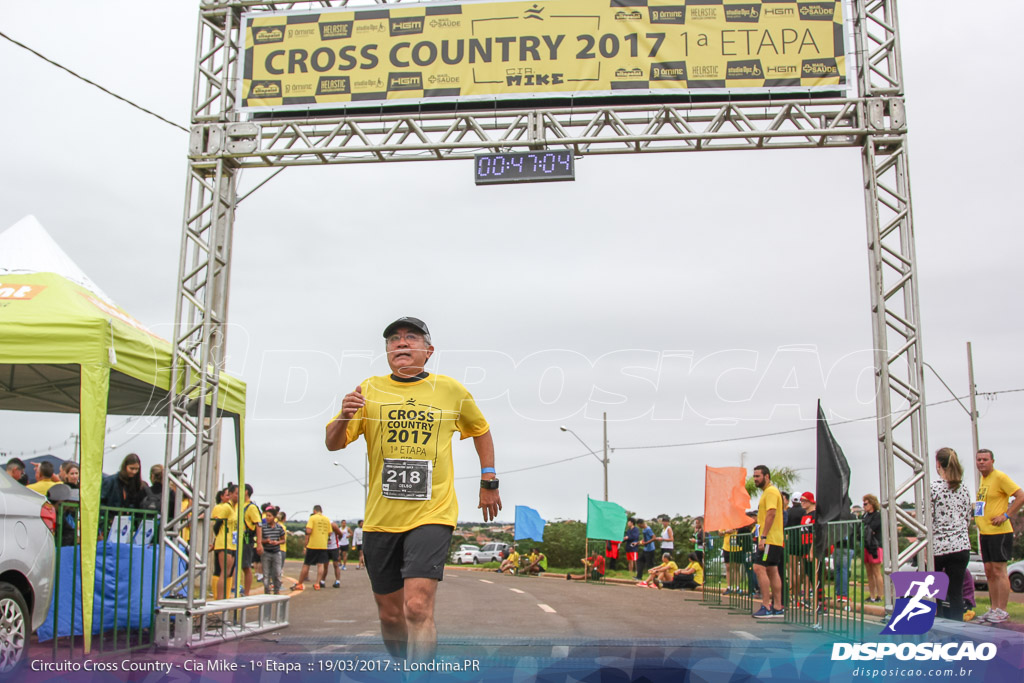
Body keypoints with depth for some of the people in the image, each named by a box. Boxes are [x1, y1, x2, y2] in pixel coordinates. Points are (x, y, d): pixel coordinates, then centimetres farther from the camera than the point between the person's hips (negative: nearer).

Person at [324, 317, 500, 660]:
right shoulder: (370, 390, 4)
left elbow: (480, 430, 21)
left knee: (417, 609, -19)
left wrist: (489, 481, 15)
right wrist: (344, 416, -22)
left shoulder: (451, 390, 4)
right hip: (380, 519, 2)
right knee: (390, 615, 10)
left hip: (432, 516, -2)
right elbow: (333, 444, -1)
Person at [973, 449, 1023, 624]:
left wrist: (1005, 515, -17)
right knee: (989, 572, 10)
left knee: (999, 571, -5)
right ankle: (994, 609, 16)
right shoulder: (982, 479, 15)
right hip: (984, 532, 9)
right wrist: (977, 515, 14)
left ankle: (1002, 611, 0)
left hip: (999, 532, -9)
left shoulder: (1000, 477, -11)